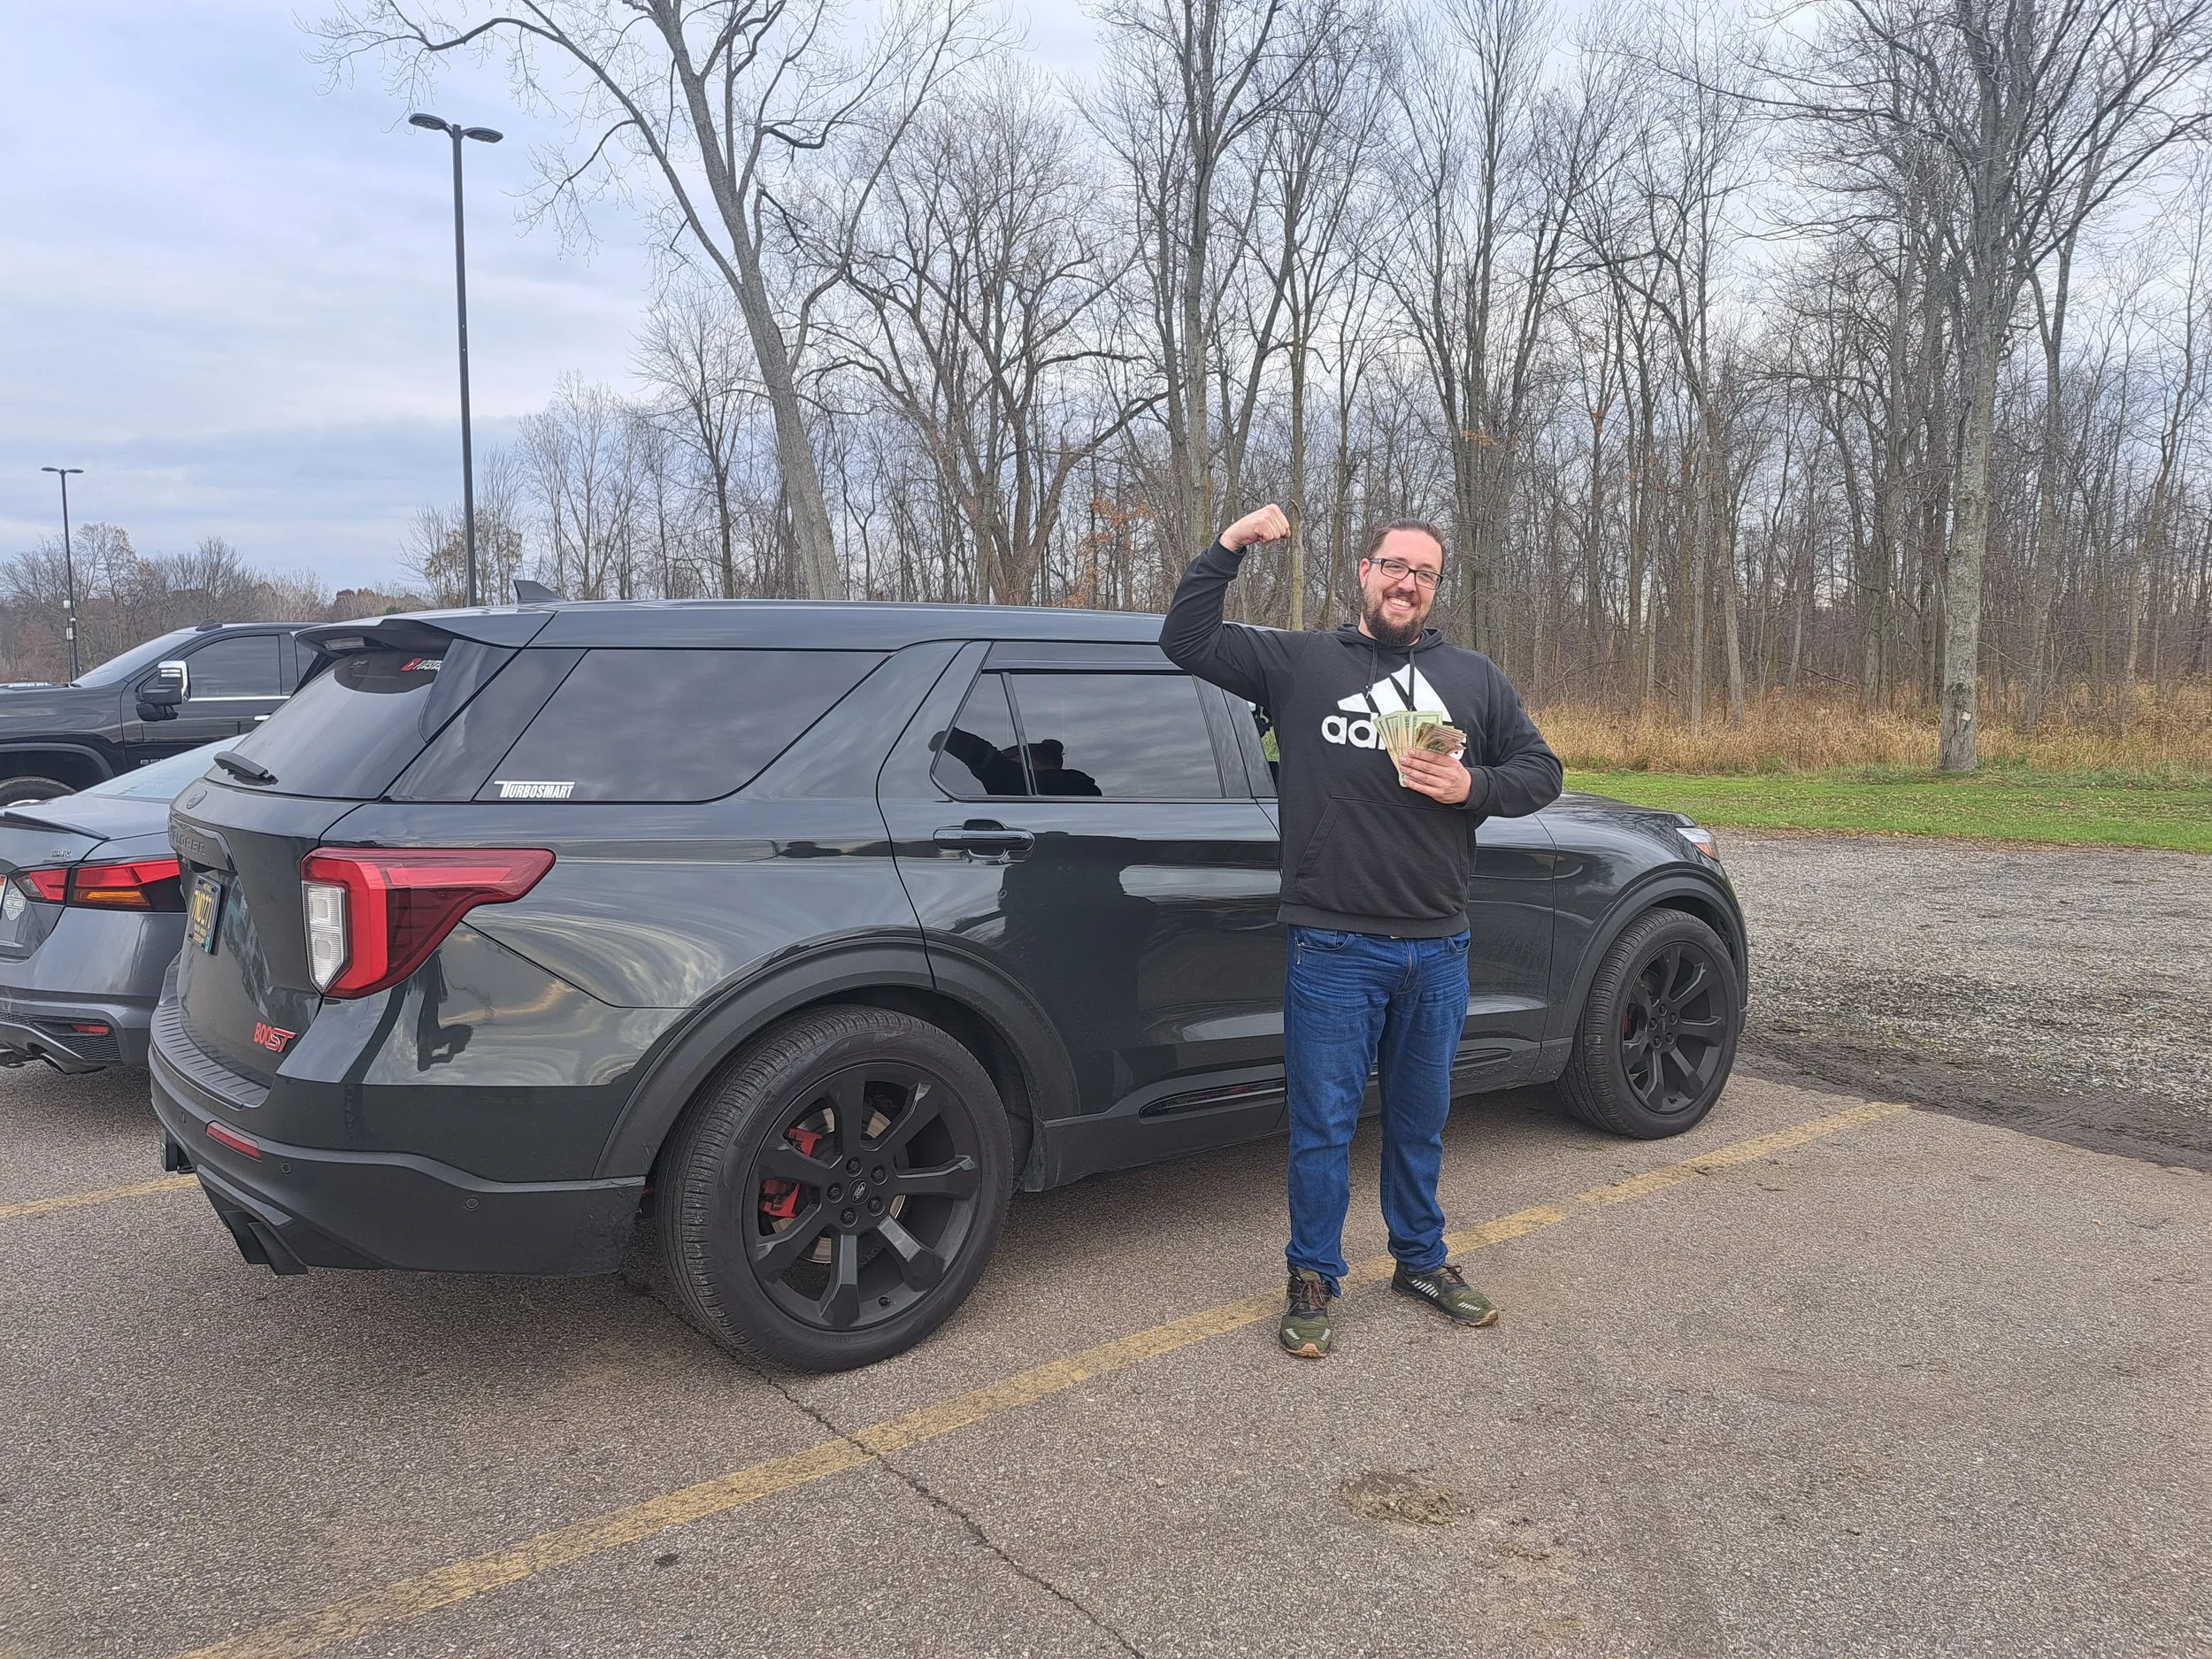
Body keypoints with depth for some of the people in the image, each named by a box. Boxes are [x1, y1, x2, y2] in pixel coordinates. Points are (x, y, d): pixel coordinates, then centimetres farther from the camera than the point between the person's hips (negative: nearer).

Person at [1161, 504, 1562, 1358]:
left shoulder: (1474, 678, 12)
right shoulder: (1299, 662, 3)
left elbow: (1541, 769, 12)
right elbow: (1187, 640, -2)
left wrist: (1472, 786, -7)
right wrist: (1228, 548, -12)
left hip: (1437, 949, 4)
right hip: (1333, 948, -3)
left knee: (1420, 1121, 18)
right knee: (1323, 1126, 4)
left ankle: (1422, 1260, 36)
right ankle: (1313, 1280, 21)